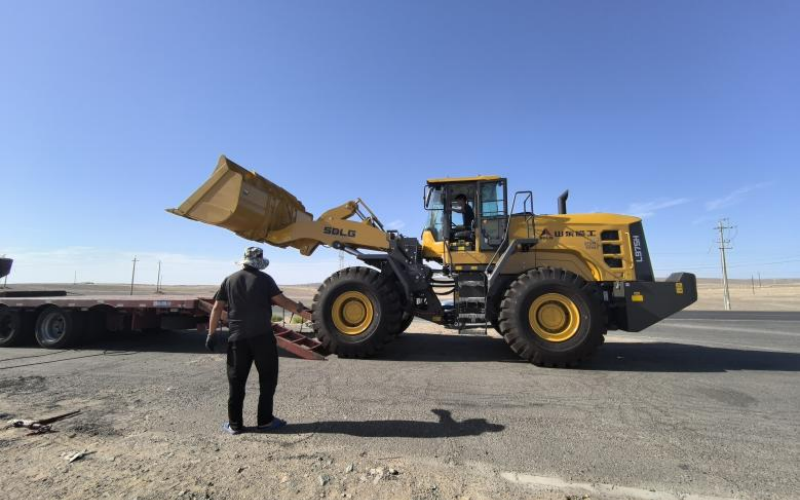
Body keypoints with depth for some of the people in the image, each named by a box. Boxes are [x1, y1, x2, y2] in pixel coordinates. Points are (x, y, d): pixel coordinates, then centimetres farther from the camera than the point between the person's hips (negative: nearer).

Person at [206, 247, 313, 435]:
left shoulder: (229, 280, 8)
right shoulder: (264, 279, -2)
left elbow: (217, 308, 6)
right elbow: (281, 301, -8)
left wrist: (212, 333, 10)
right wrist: (302, 311, 0)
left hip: (237, 337, 3)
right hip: (262, 335, -3)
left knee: (236, 381, 11)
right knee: (267, 378, 9)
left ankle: (234, 424, 16)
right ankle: (265, 420, 13)